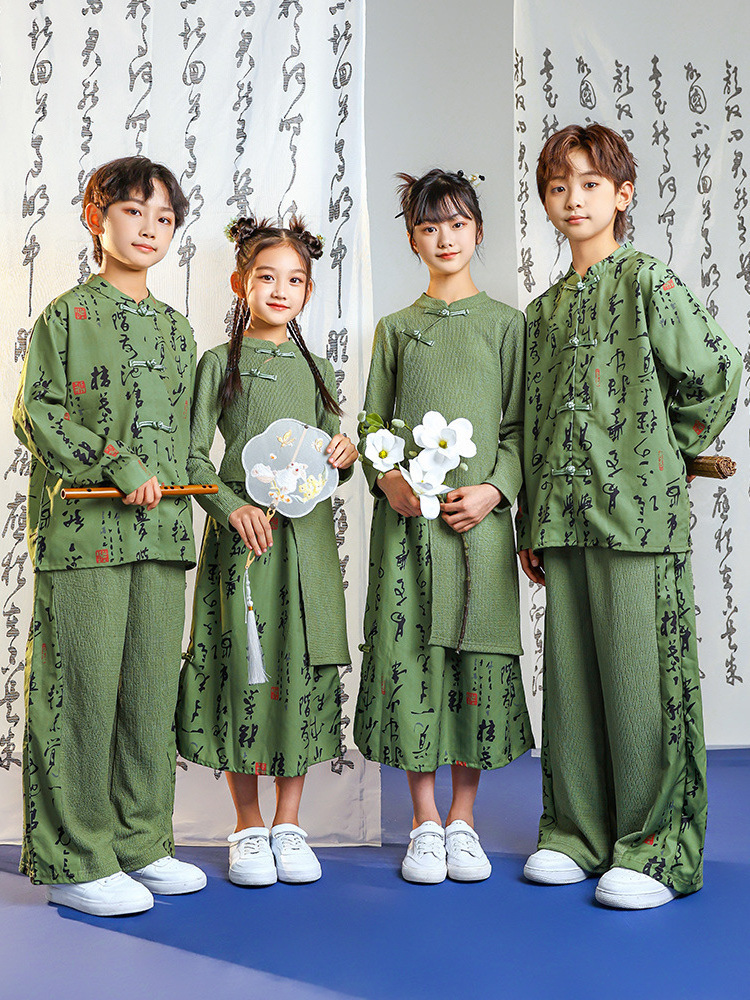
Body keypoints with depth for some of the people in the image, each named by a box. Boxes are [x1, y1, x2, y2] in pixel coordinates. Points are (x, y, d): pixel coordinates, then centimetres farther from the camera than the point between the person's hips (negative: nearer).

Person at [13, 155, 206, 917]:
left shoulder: (176, 327, 17)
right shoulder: (66, 316, 0)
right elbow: (36, 411, -7)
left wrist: (167, 487, 8)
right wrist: (119, 467, -15)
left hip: (160, 529, 6)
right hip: (82, 529, -6)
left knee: (153, 688, 8)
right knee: (82, 689, -3)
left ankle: (139, 843, 21)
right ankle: (75, 862, 8)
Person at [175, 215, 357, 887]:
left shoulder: (316, 369, 17)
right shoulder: (220, 362, 5)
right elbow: (194, 455, -1)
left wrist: (346, 453, -3)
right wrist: (232, 506, -15)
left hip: (309, 533, 4)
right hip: (243, 530, -3)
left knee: (304, 668, 3)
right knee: (243, 666, -2)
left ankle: (289, 824, 15)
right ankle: (249, 828, 13)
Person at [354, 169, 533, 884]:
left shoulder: (505, 324, 9)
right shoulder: (395, 329, 14)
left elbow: (519, 425, 5)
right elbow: (372, 424, 12)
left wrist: (493, 488, -10)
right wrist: (387, 479, -7)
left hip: (480, 514, -1)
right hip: (405, 515, 1)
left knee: (476, 659, -1)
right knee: (408, 655, -2)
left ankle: (462, 821, 14)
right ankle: (425, 823, 11)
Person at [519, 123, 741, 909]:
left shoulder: (648, 281, 0)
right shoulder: (544, 310, 17)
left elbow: (714, 377, -3)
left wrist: (666, 455, 2)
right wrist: (531, 526, 15)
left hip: (636, 511, -6)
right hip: (563, 514, 6)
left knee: (641, 674, -3)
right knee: (570, 675, 9)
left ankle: (656, 847, 8)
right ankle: (578, 833, 21)